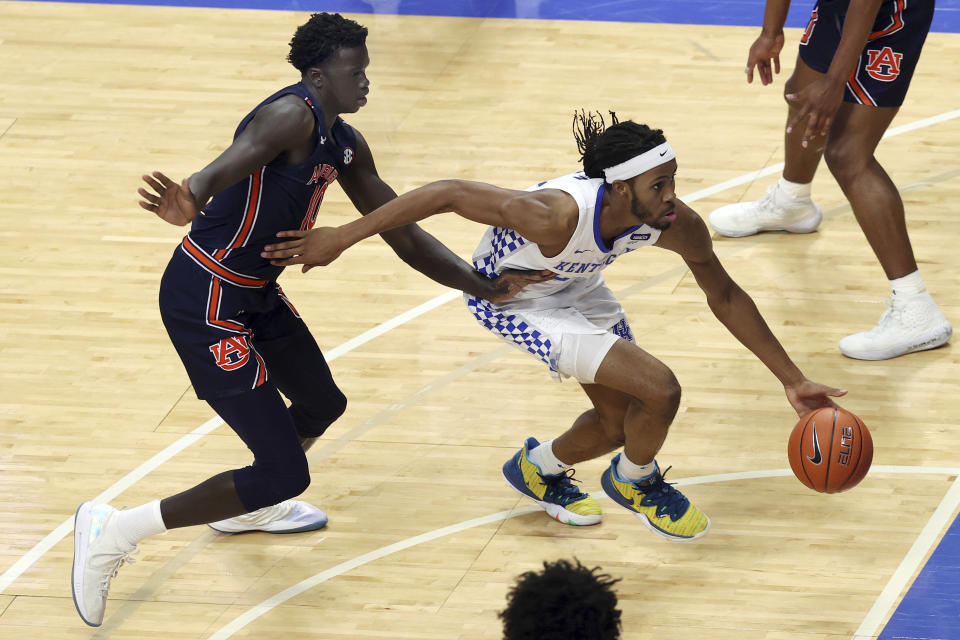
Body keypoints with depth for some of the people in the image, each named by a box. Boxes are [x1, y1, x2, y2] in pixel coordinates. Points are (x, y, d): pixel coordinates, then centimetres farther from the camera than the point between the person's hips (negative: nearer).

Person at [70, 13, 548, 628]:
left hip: (258, 296, 10)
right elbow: (222, 170, -39)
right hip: (205, 302, -10)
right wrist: (189, 204, -62)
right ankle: (115, 531, -4)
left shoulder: (346, 146, 8)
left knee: (324, 404, 30)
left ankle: (249, 508, 56)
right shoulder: (293, 115, -21)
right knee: (284, 475, -12)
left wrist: (488, 288, 11)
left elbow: (405, 236, 16)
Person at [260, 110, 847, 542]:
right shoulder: (558, 215, -43)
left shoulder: (678, 225, -26)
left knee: (620, 422, 16)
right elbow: (447, 195, -35)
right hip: (509, 295, -6)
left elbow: (725, 296, -7)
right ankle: (634, 482, 17)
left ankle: (539, 469, 48)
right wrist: (342, 238, -31)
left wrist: (793, 380, -4)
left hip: (574, 283, 6)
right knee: (659, 390, -16)